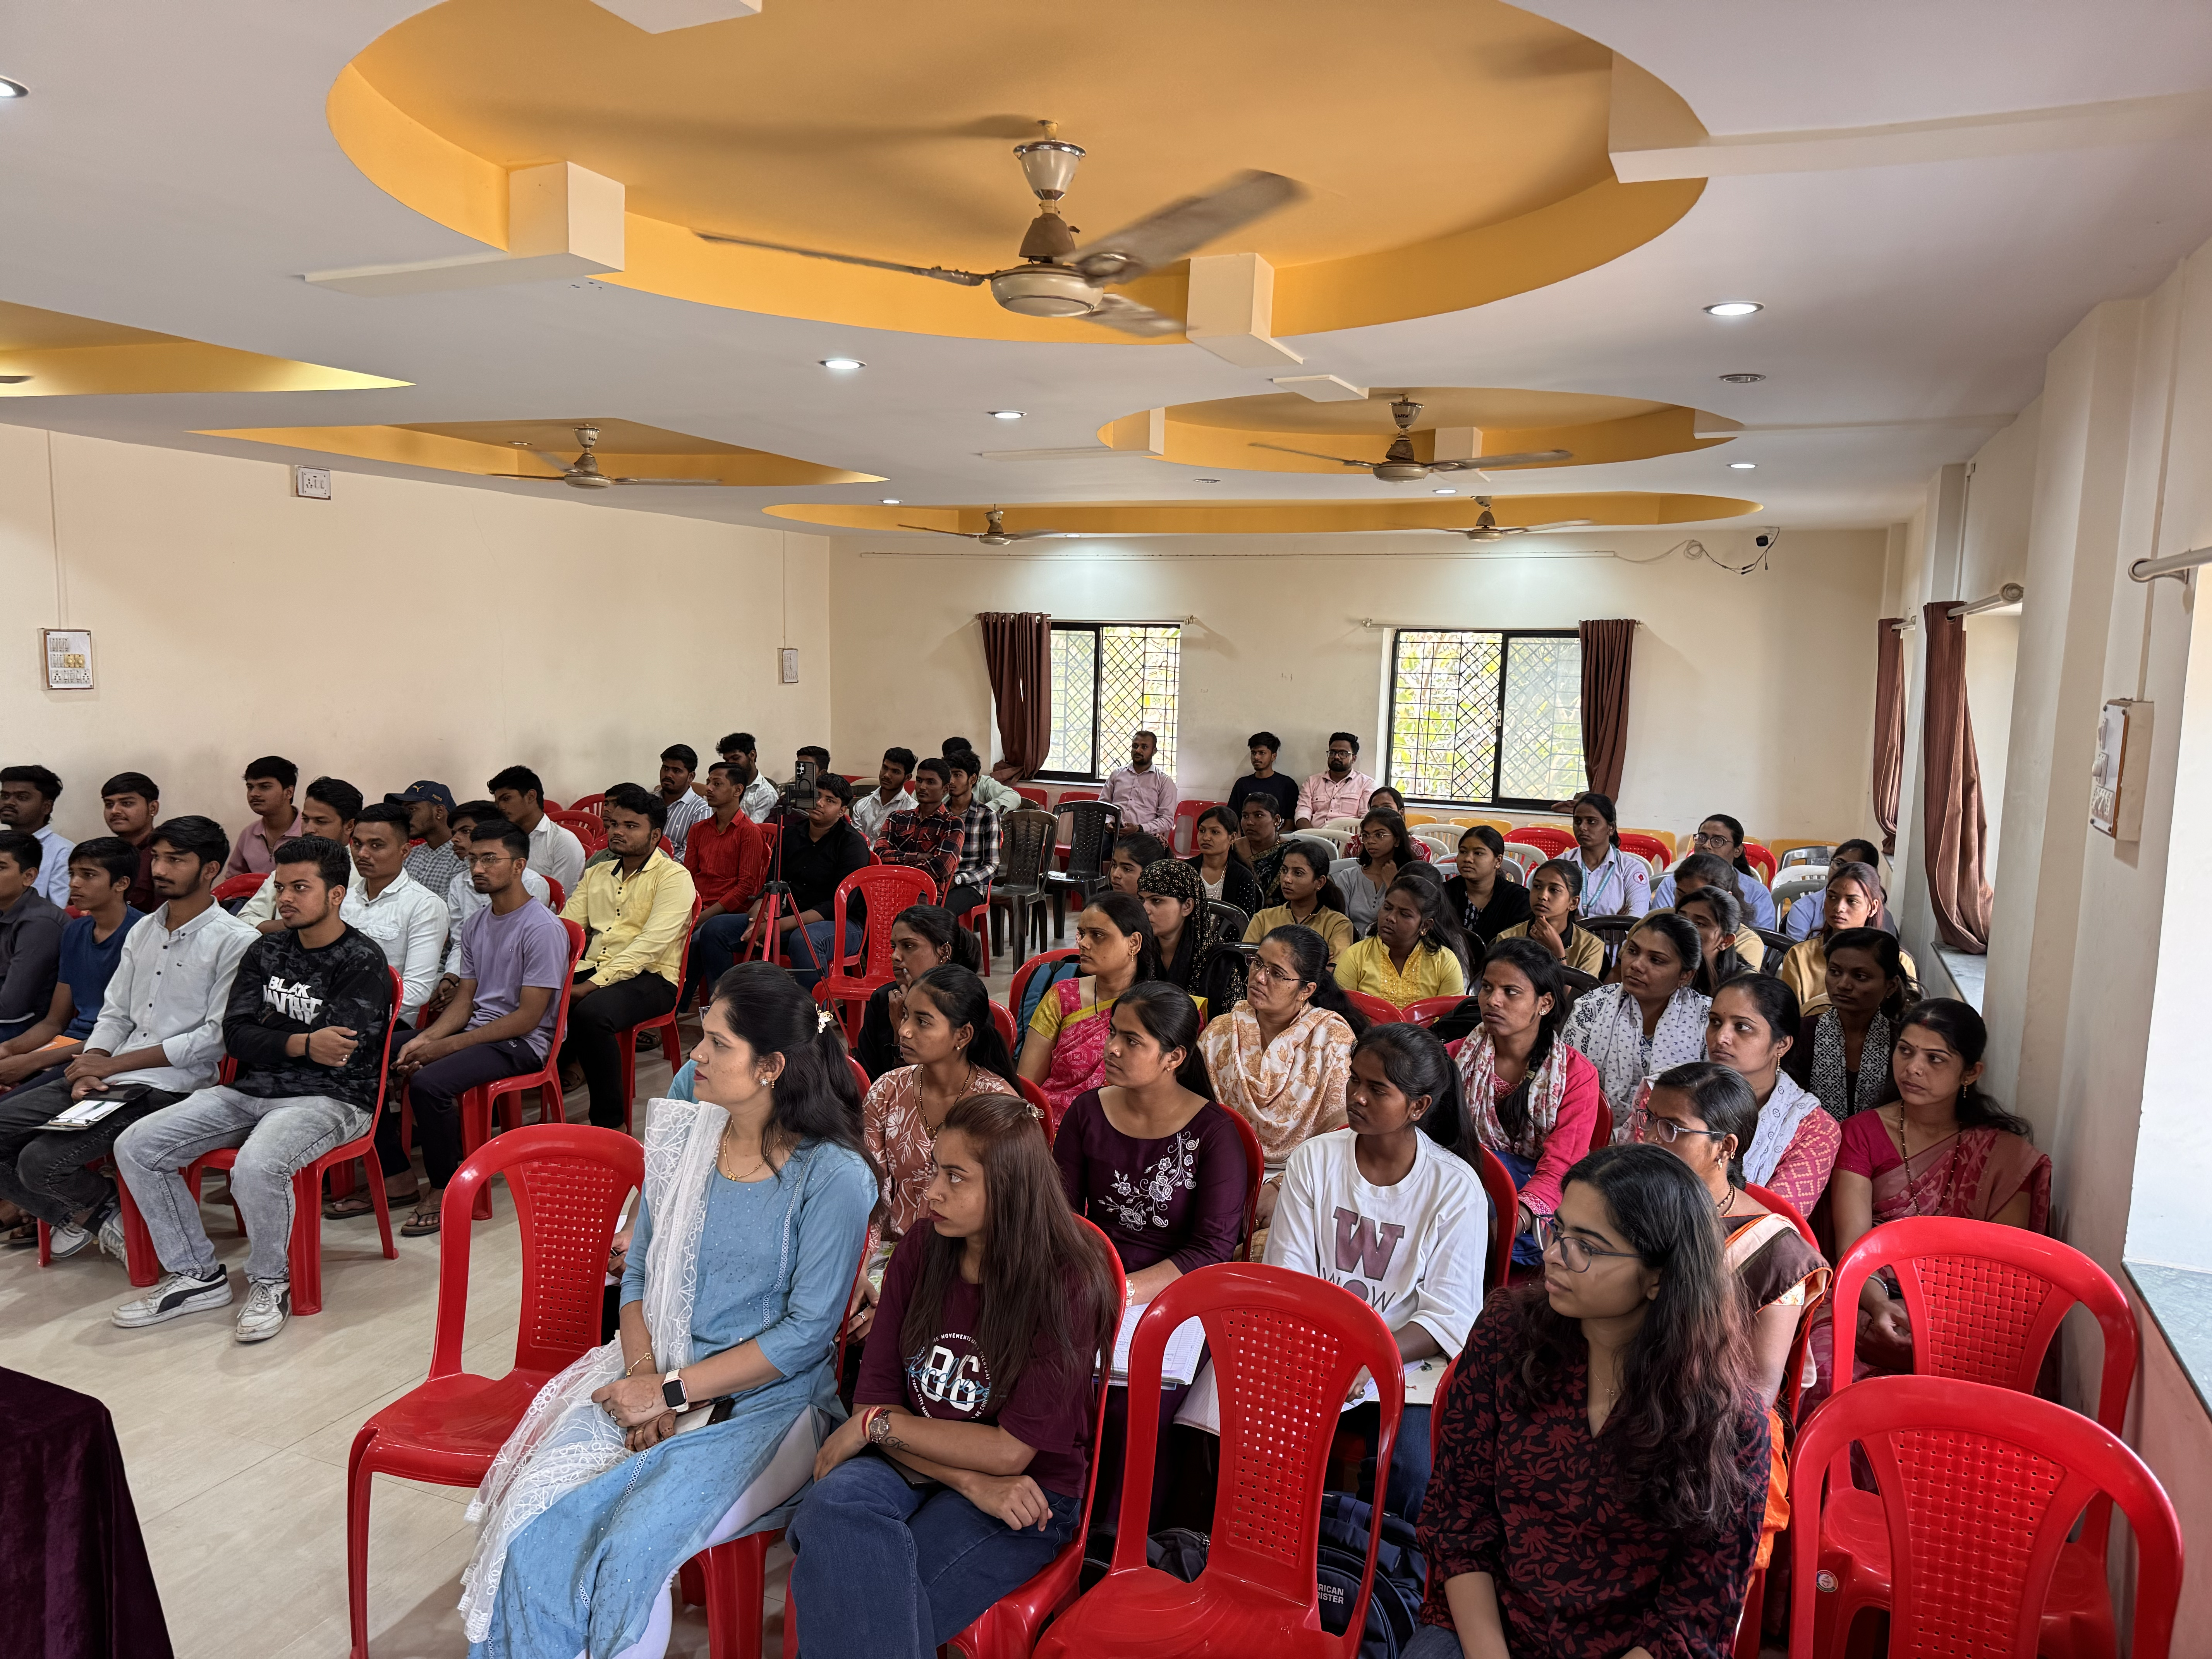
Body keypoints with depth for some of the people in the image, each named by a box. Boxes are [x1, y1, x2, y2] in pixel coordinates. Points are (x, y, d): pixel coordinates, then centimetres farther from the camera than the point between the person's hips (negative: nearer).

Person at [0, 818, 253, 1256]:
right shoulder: (143, 931, 14)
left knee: (41, 1162, -22)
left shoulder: (235, 941, -11)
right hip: (108, 1079, 8)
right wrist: (90, 1069, -5)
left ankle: (104, 1204, 10)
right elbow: (115, 1014, 16)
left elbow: (218, 1036, -15)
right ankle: (76, 1214, 18)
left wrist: (114, 1064, -12)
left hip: (168, 1088, -8)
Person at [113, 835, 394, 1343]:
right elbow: (236, 1037, 2)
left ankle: (270, 1283, -6)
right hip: (251, 1091, 7)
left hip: (329, 1099, -7)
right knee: (135, 1147, -6)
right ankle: (197, 1275, 6)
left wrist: (268, 1038, -6)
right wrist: (302, 1044, -15)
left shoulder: (363, 961, -8)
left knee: (255, 1167, -34)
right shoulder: (266, 952, 13)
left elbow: (339, 1053, -17)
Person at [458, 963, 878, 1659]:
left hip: (762, 1401, -5)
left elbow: (808, 1332, -14)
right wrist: (642, 1372, -8)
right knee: (532, 1526, -17)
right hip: (653, 1379, 5)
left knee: (629, 1553, -24)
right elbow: (637, 1274, 10)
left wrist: (672, 1392, -14)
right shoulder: (683, 1137, 4)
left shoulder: (833, 1177, -15)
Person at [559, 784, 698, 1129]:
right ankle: (566, 1064, 8)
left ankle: (610, 1123, -20)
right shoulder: (596, 874, 21)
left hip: (650, 977, -6)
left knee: (590, 1013, -35)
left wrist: (593, 985, -22)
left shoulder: (674, 877, -3)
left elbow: (650, 944, -15)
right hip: (591, 969, 6)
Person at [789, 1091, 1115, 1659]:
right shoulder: (922, 1248, -2)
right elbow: (874, 1396, -4)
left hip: (1026, 1497, -4)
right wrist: (971, 1482, -18)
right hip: (912, 1465, 5)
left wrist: (875, 1424, -9)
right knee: (832, 1507, -29)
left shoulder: (1067, 1286, -16)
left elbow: (1010, 1451, -15)